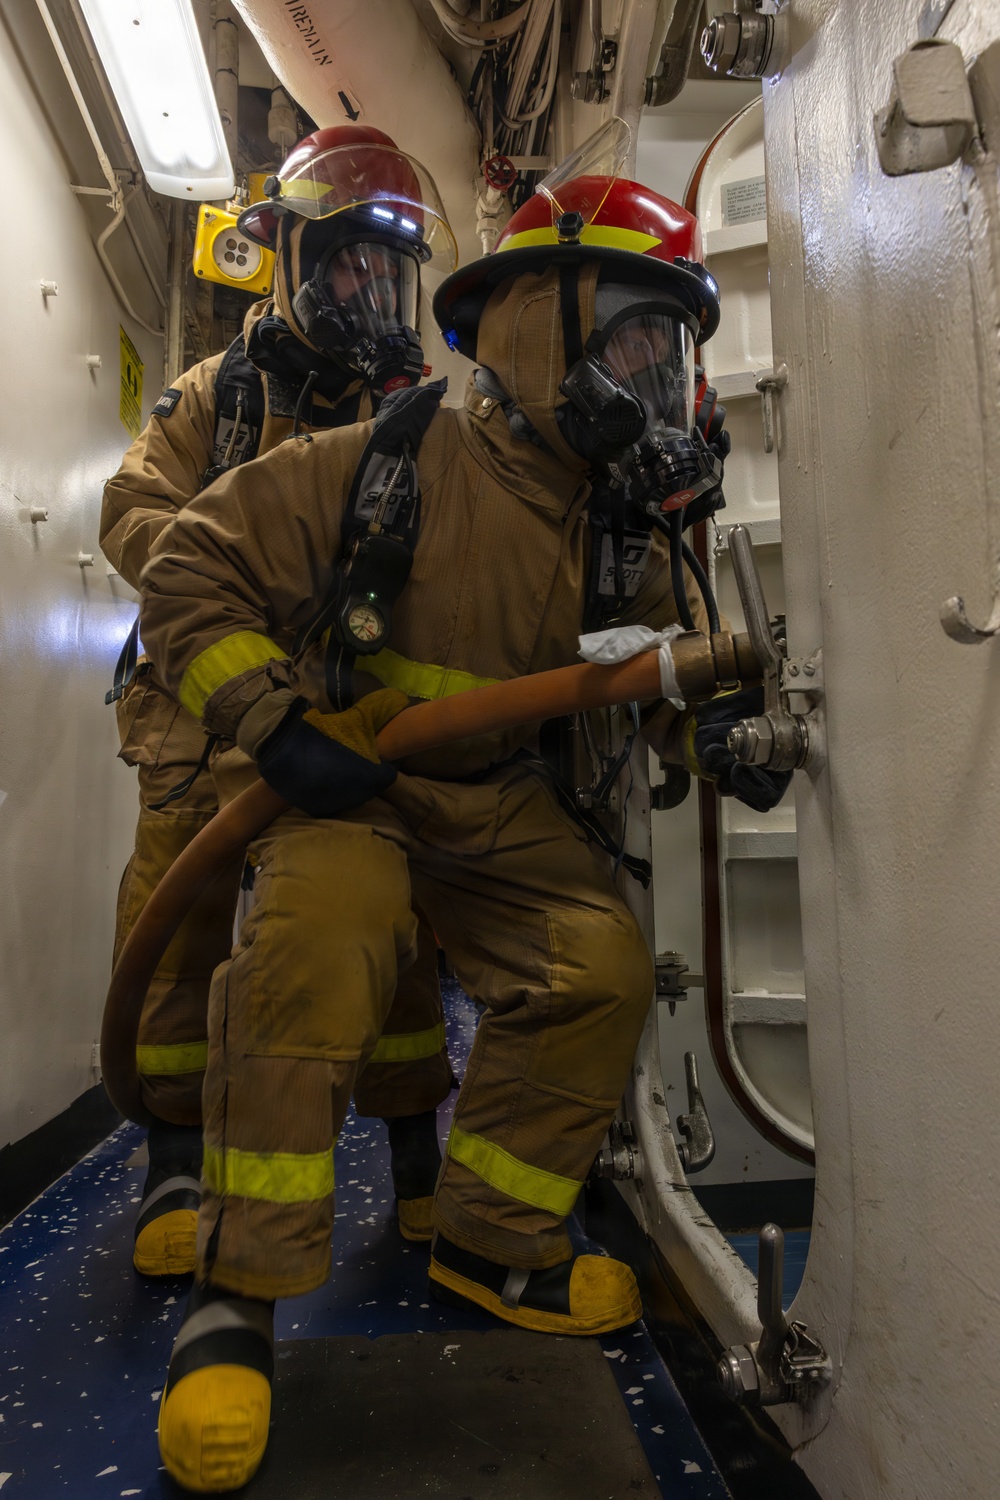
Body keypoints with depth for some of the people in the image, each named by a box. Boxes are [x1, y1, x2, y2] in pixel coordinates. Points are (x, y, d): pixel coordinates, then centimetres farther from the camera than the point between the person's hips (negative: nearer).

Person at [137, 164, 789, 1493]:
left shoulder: (616, 521, 3)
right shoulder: (384, 467, -15)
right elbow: (193, 568, -14)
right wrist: (279, 721, -24)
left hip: (496, 798, 6)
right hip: (337, 775, -5)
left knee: (606, 967, -8)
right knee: (326, 925, -35)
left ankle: (493, 1243, 13)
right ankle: (237, 1291, -15)